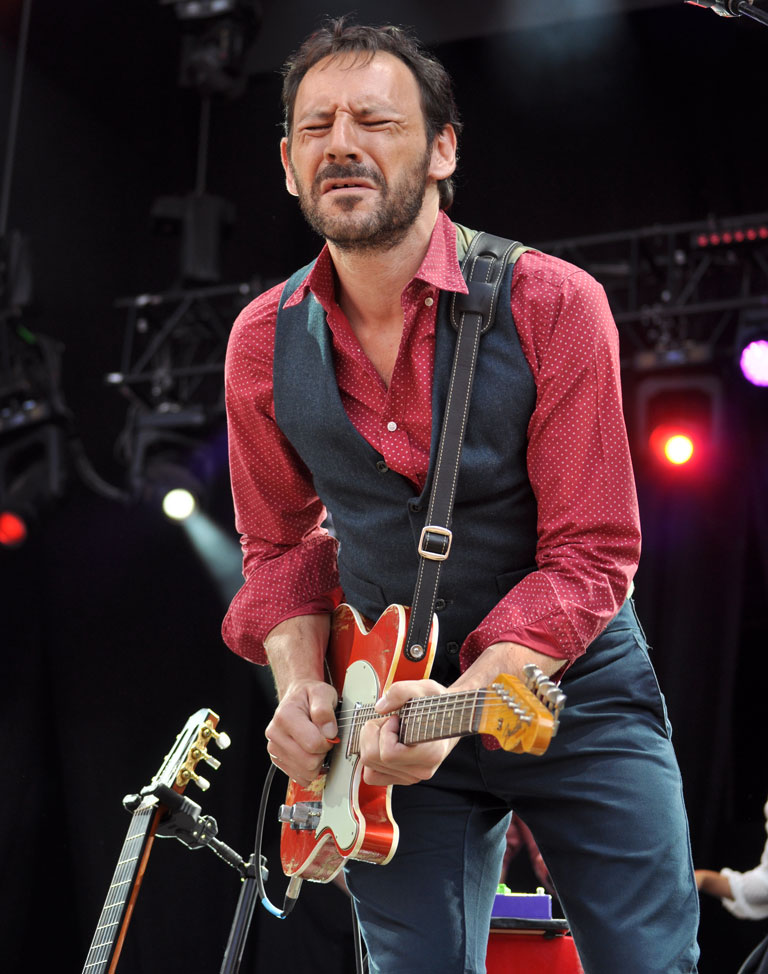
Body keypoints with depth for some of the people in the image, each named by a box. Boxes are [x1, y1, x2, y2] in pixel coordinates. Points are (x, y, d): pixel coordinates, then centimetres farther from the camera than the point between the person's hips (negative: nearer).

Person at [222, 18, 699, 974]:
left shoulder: (553, 304, -15)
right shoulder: (264, 342, -3)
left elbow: (590, 553, -15)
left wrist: (464, 699, -27)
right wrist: (301, 685, -9)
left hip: (568, 683, -2)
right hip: (386, 706, 3)